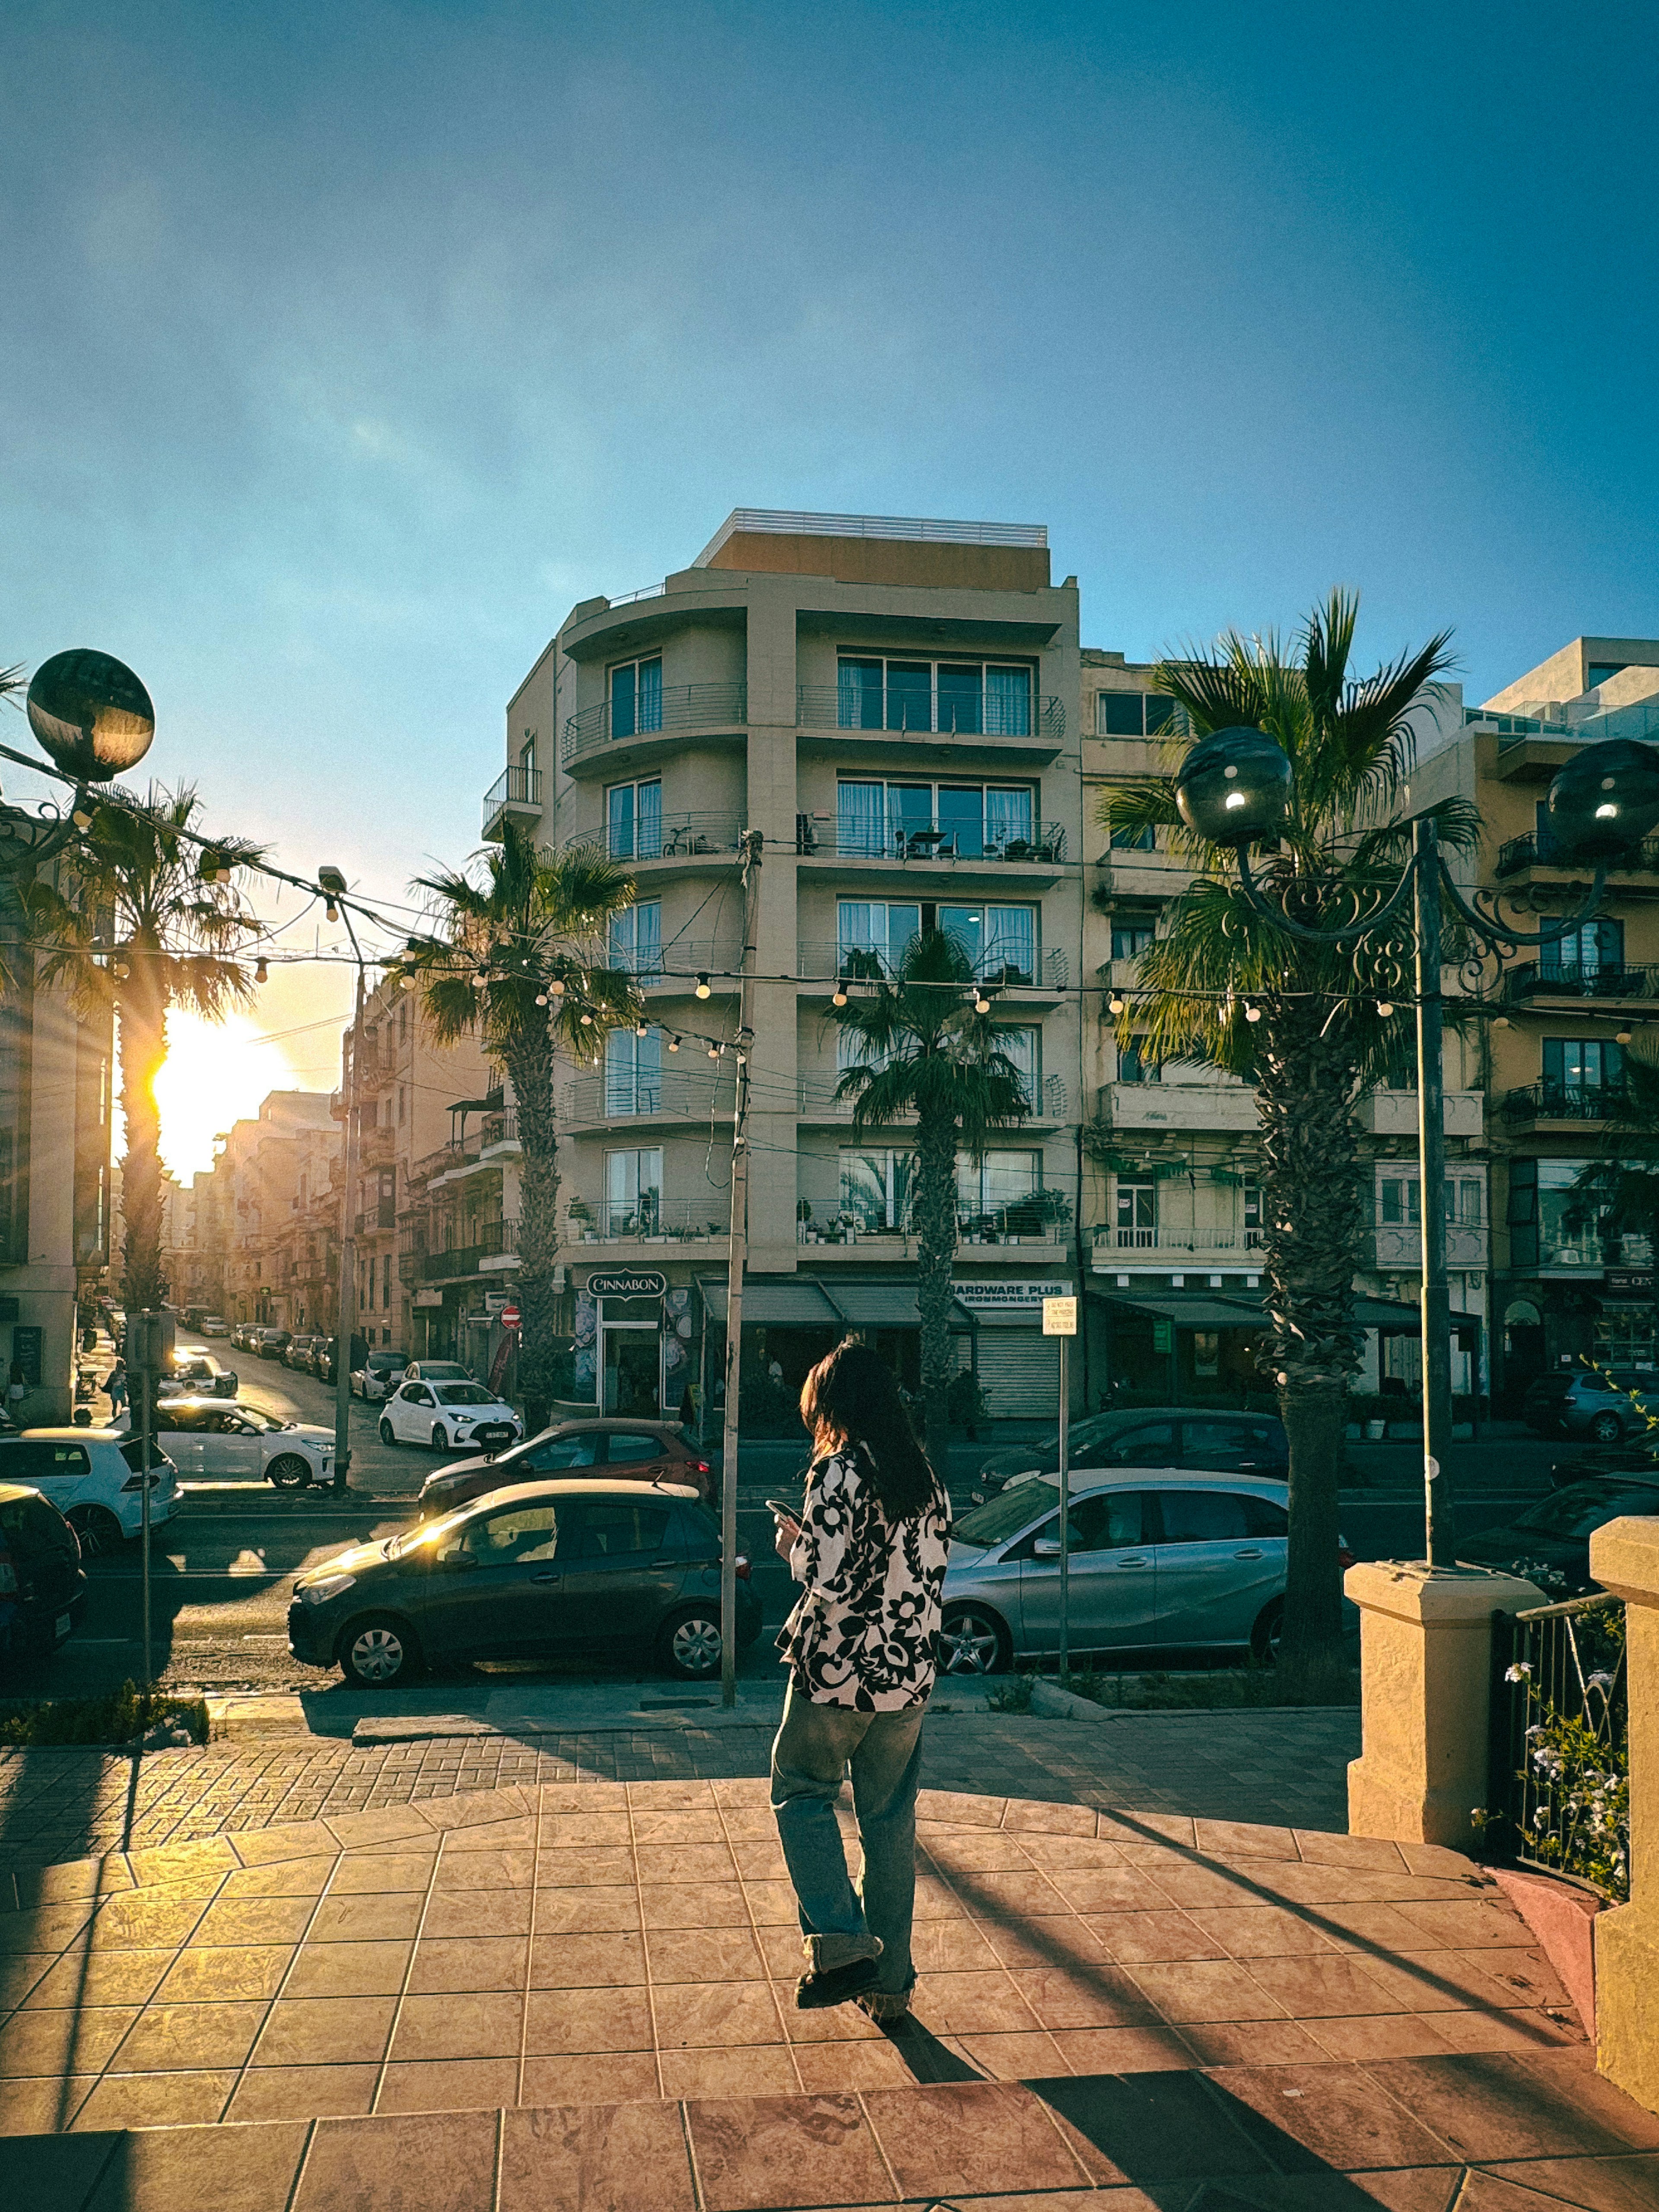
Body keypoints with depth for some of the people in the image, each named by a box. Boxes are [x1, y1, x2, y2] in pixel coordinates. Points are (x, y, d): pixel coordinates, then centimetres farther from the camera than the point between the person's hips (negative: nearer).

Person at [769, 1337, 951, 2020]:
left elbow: (827, 1578, -21)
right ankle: (889, 1981, 20)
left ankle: (839, 1937, 1)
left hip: (837, 1673, -6)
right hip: (908, 1675, 6)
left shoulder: (837, 1471, -15)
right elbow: (934, 1570, 11)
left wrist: (795, 1544, -2)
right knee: (891, 1821, 13)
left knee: (802, 1792, 15)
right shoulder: (927, 1475, 6)